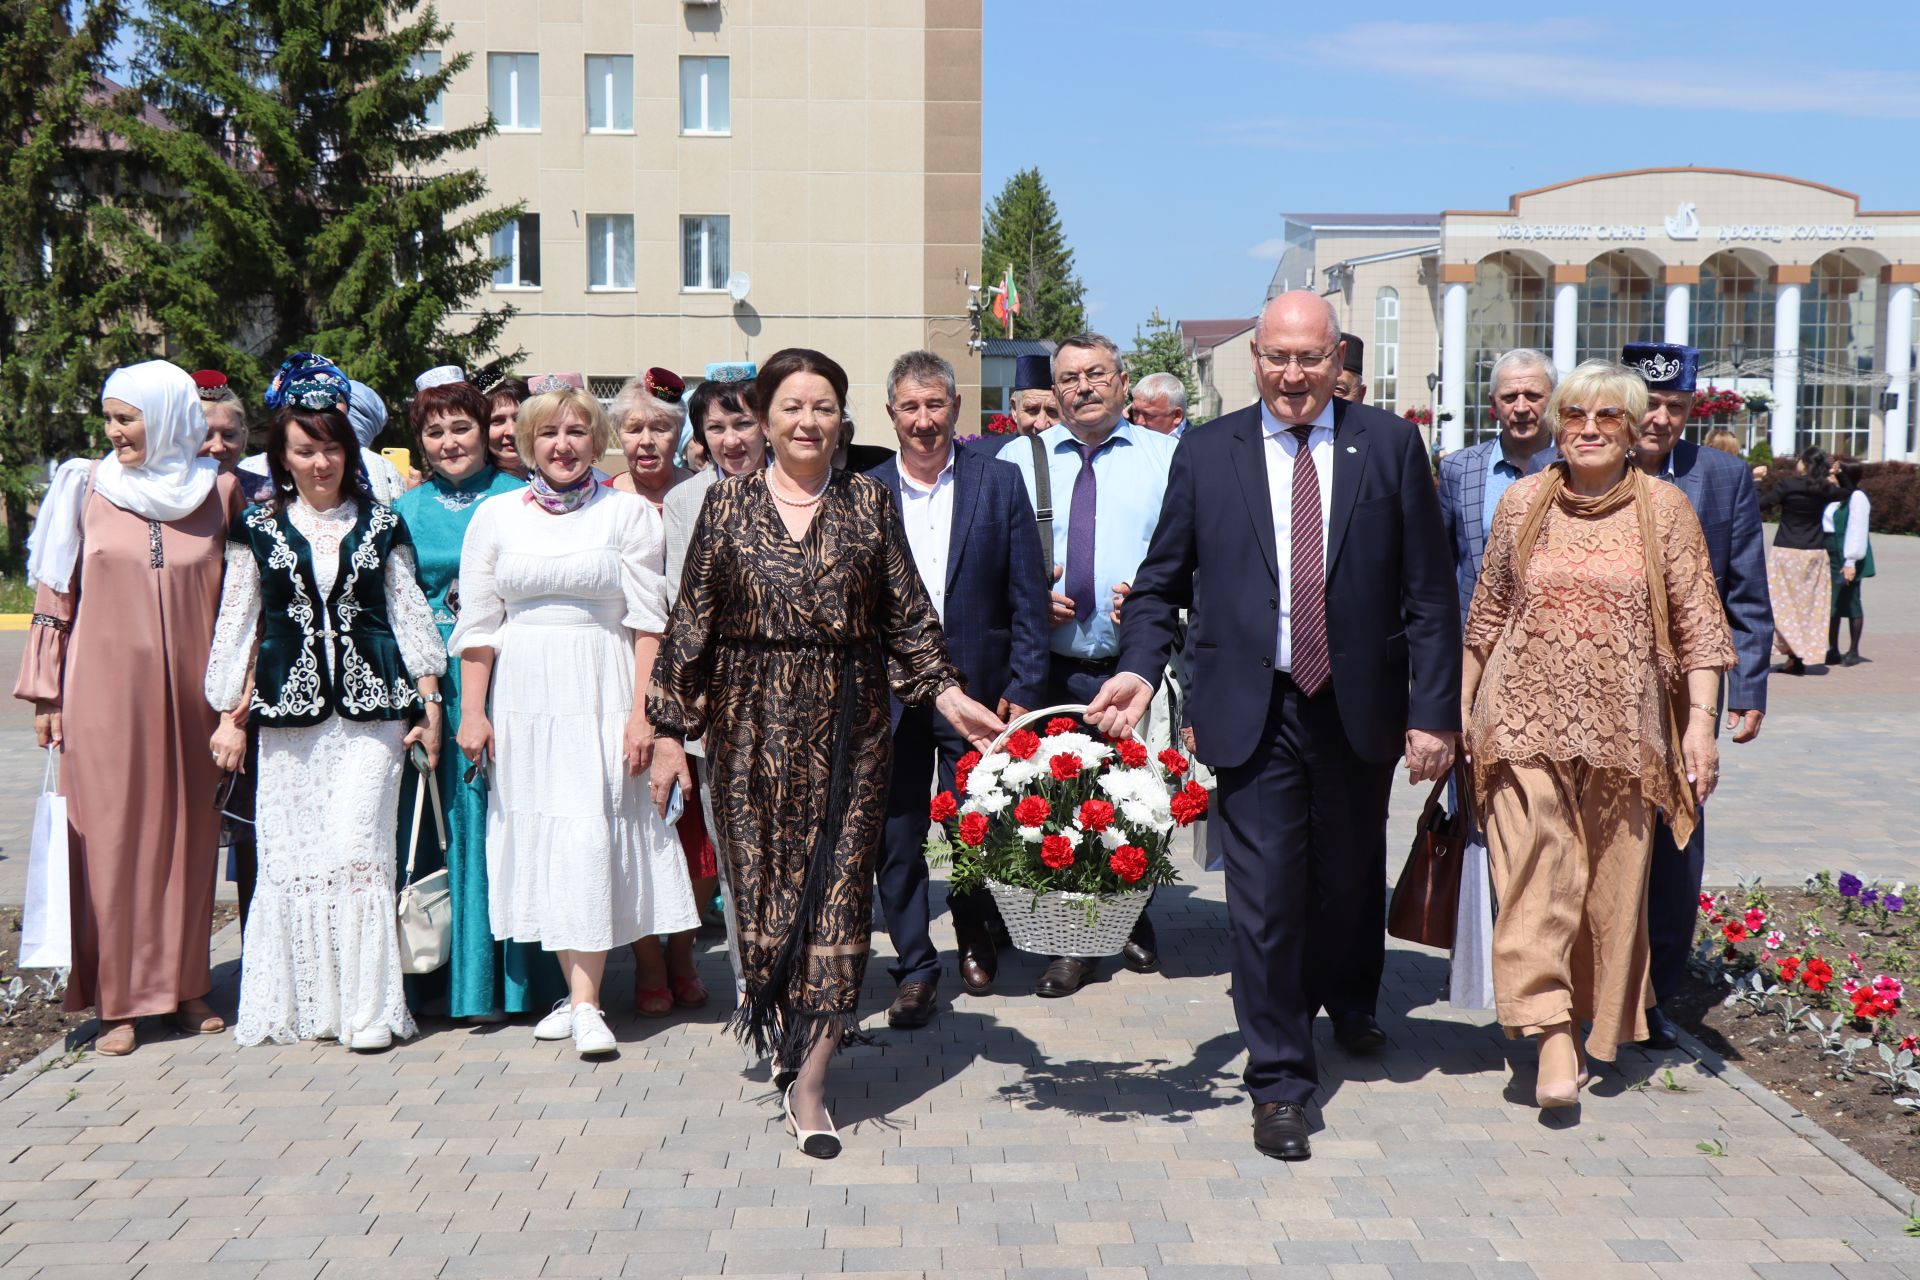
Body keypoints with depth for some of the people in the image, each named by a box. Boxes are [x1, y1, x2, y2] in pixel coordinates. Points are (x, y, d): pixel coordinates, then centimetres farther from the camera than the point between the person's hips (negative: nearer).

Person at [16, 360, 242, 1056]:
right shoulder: (86, 489, 2)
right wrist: (47, 695, 2)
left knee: (188, 834, 7)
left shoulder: (218, 494, 4)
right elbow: (55, 598, 5)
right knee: (111, 836, -1)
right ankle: (120, 999, 8)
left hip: (187, 696, 1)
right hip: (106, 693, -1)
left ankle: (184, 985, 19)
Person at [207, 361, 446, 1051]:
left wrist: (429, 704, 7)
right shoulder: (259, 529, 8)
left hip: (369, 708, -1)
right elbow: (237, 623, 10)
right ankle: (305, 1002, 13)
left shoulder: (380, 524, 8)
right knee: (291, 852, 1)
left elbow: (408, 614, 10)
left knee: (358, 846, -8)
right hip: (288, 710, 1)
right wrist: (230, 715, 6)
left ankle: (367, 1007, -1)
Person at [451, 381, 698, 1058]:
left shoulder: (628, 513, 2)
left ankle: (585, 1004, -6)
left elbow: (647, 621, -2)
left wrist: (641, 711, -8)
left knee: (592, 836, -9)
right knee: (541, 837, 4)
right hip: (523, 697, 3)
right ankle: (578, 989, 14)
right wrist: (472, 712, 2)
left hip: (601, 695, -3)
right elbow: (477, 626, 8)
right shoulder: (495, 515, 8)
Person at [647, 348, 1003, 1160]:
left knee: (838, 884, -3)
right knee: (764, 878, 3)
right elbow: (691, 623, 5)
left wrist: (946, 691, -9)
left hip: (847, 723, 0)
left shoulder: (868, 503, 5)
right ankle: (785, 1032, 23)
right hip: (753, 722, 0)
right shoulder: (729, 504, 4)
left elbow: (907, 615, 5)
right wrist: (671, 729, 2)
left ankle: (808, 1078, 1)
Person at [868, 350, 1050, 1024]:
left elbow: (1028, 598, 0)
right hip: (890, 694, 1)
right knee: (897, 836, 4)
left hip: (977, 688, -1)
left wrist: (1022, 690, -6)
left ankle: (976, 939, 33)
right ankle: (915, 968, 18)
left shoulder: (999, 483, 1)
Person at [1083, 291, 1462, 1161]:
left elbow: (1428, 594, 0)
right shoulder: (1206, 453, 2)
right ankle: (1280, 1082, 13)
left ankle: (1349, 1002, 49)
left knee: (1351, 878, 18)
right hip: (1253, 712, -1)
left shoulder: (1391, 447, 1)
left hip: (1359, 709, 1)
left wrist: (1433, 712, -6)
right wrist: (1140, 667, -13)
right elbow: (1162, 581, 4)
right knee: (1264, 894, -2)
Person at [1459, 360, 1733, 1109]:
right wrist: (1460, 704, 13)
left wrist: (1702, 722, -6)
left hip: (1621, 727, 0)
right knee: (1536, 873, -11)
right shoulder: (1523, 501, 6)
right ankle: (1551, 1038, -11)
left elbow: (1698, 623, 2)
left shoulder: (1664, 508, 3)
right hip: (1527, 719, 0)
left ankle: (1588, 1029, 23)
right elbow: (1486, 614, 13)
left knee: (1611, 883, 6)